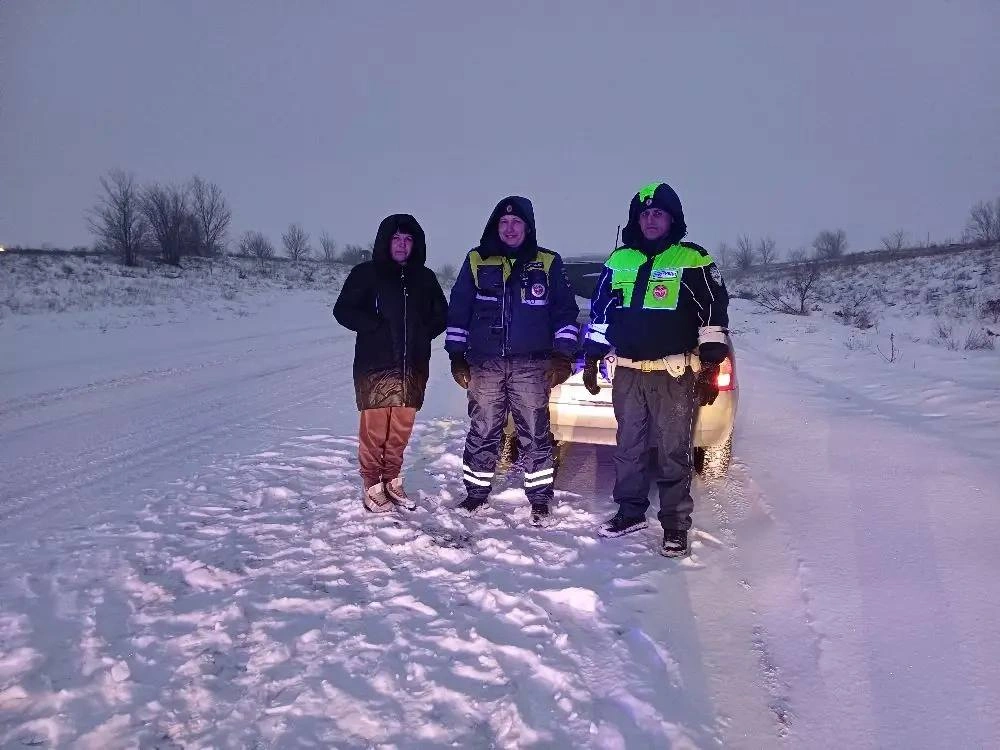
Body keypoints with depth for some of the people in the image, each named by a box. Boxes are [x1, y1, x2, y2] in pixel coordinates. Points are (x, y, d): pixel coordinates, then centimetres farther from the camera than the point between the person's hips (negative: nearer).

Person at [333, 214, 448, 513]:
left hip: (413, 367, 4)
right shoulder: (366, 273, 2)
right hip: (376, 366, -3)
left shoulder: (425, 277, 13)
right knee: (374, 427, -5)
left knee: (401, 427, 7)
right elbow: (343, 310, -1)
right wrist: (376, 327, -11)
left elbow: (441, 314, 20)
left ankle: (392, 480, 22)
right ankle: (372, 486, 8)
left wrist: (424, 333, 2)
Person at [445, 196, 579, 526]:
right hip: (485, 364, 1)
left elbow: (565, 312, 7)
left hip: (531, 365, -1)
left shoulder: (548, 263, 6)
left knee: (535, 433, 2)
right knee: (482, 432, 6)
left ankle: (540, 499, 12)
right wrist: (457, 356, 4)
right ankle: (476, 493, 19)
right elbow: (458, 312, 9)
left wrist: (563, 354, -2)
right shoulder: (477, 261, 8)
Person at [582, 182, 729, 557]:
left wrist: (710, 368, -8)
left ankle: (675, 526, 10)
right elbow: (600, 312, 16)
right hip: (627, 372, 4)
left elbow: (715, 313, -2)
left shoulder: (693, 260, 0)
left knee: (674, 452, -1)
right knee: (628, 446, 12)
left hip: (674, 374, -4)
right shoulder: (619, 260, 12)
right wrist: (591, 360, 13)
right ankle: (630, 512, 26)